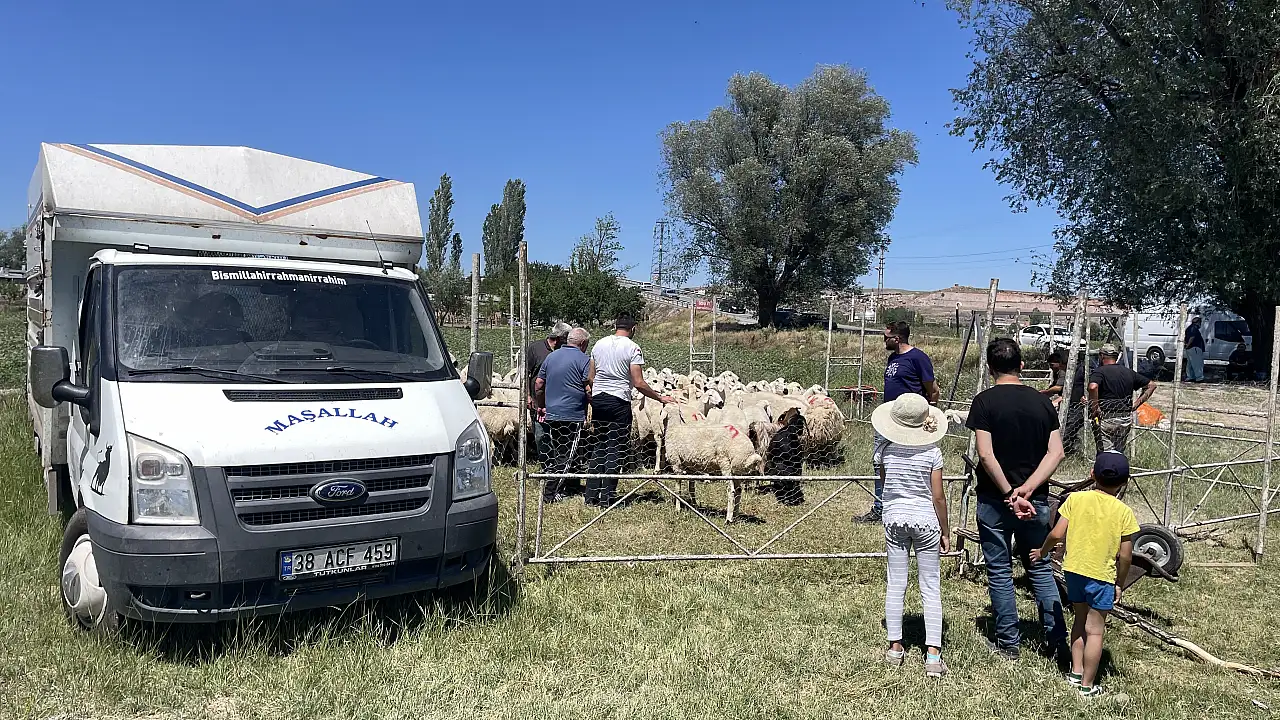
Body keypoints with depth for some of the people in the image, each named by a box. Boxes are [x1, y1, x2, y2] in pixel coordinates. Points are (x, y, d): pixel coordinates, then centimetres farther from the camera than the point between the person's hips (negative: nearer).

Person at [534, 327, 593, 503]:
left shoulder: (551, 357, 12)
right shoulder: (584, 359, -7)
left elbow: (538, 384, 14)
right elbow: (590, 389, -14)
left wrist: (540, 406, 23)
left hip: (552, 414, 6)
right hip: (573, 416, -6)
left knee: (553, 454, 16)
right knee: (567, 456, 0)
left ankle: (548, 489, 18)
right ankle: (550, 494, -4)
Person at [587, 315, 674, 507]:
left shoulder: (599, 344, 8)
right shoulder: (632, 348, -7)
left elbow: (590, 378, 11)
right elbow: (639, 383, -12)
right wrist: (660, 398, -1)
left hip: (597, 398, 5)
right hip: (619, 401, -5)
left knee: (599, 446, 15)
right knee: (616, 449, 3)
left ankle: (591, 495, 14)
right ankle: (606, 497, 2)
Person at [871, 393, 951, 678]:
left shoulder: (885, 449, -5)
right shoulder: (932, 452, -11)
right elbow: (938, 497, -6)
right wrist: (945, 531, 2)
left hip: (894, 519, 2)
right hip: (925, 521, -2)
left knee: (895, 584, 11)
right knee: (930, 587, 5)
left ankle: (895, 647, 18)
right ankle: (933, 654, 4)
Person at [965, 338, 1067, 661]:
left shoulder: (985, 401, -11)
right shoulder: (1042, 401, 2)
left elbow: (986, 455, -18)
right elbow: (1056, 452, -5)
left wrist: (1010, 494, -13)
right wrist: (1027, 489, -12)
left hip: (995, 500, -4)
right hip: (1036, 501, 4)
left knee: (1000, 572, 8)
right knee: (1041, 569, 17)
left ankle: (1009, 643, 16)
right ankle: (1057, 639, 19)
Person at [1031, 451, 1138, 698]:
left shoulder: (1075, 499, -5)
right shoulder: (1124, 512, -8)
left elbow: (1057, 534, -7)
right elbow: (1125, 556, -6)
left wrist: (1043, 550, 11)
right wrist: (1119, 583, 7)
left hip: (1073, 569, 3)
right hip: (1102, 576, -2)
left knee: (1080, 621, 22)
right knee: (1094, 630, 6)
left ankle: (1076, 672, 29)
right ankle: (1087, 685, 12)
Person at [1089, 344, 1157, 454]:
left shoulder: (1099, 371, -7)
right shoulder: (1129, 372, 12)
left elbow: (1093, 387, -29)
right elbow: (1151, 385, 18)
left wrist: (1094, 410, -19)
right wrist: (1136, 404, 13)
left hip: (1106, 419, -6)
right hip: (1126, 419, 6)